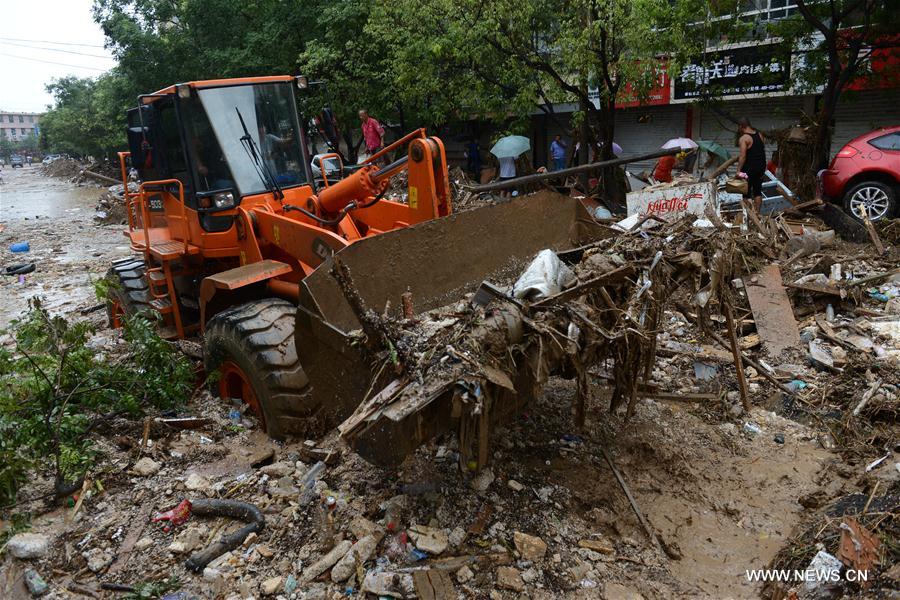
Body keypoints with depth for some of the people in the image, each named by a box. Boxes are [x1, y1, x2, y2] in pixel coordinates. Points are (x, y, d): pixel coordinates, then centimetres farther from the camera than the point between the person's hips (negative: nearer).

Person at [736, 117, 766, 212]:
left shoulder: (743, 138, -15)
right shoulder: (759, 135, 7)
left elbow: (743, 156, -21)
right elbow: (762, 150, 15)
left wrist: (738, 170, -17)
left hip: (749, 168, -7)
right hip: (761, 166, 7)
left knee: (746, 192, 2)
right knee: (758, 190, 12)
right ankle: (757, 212, 16)